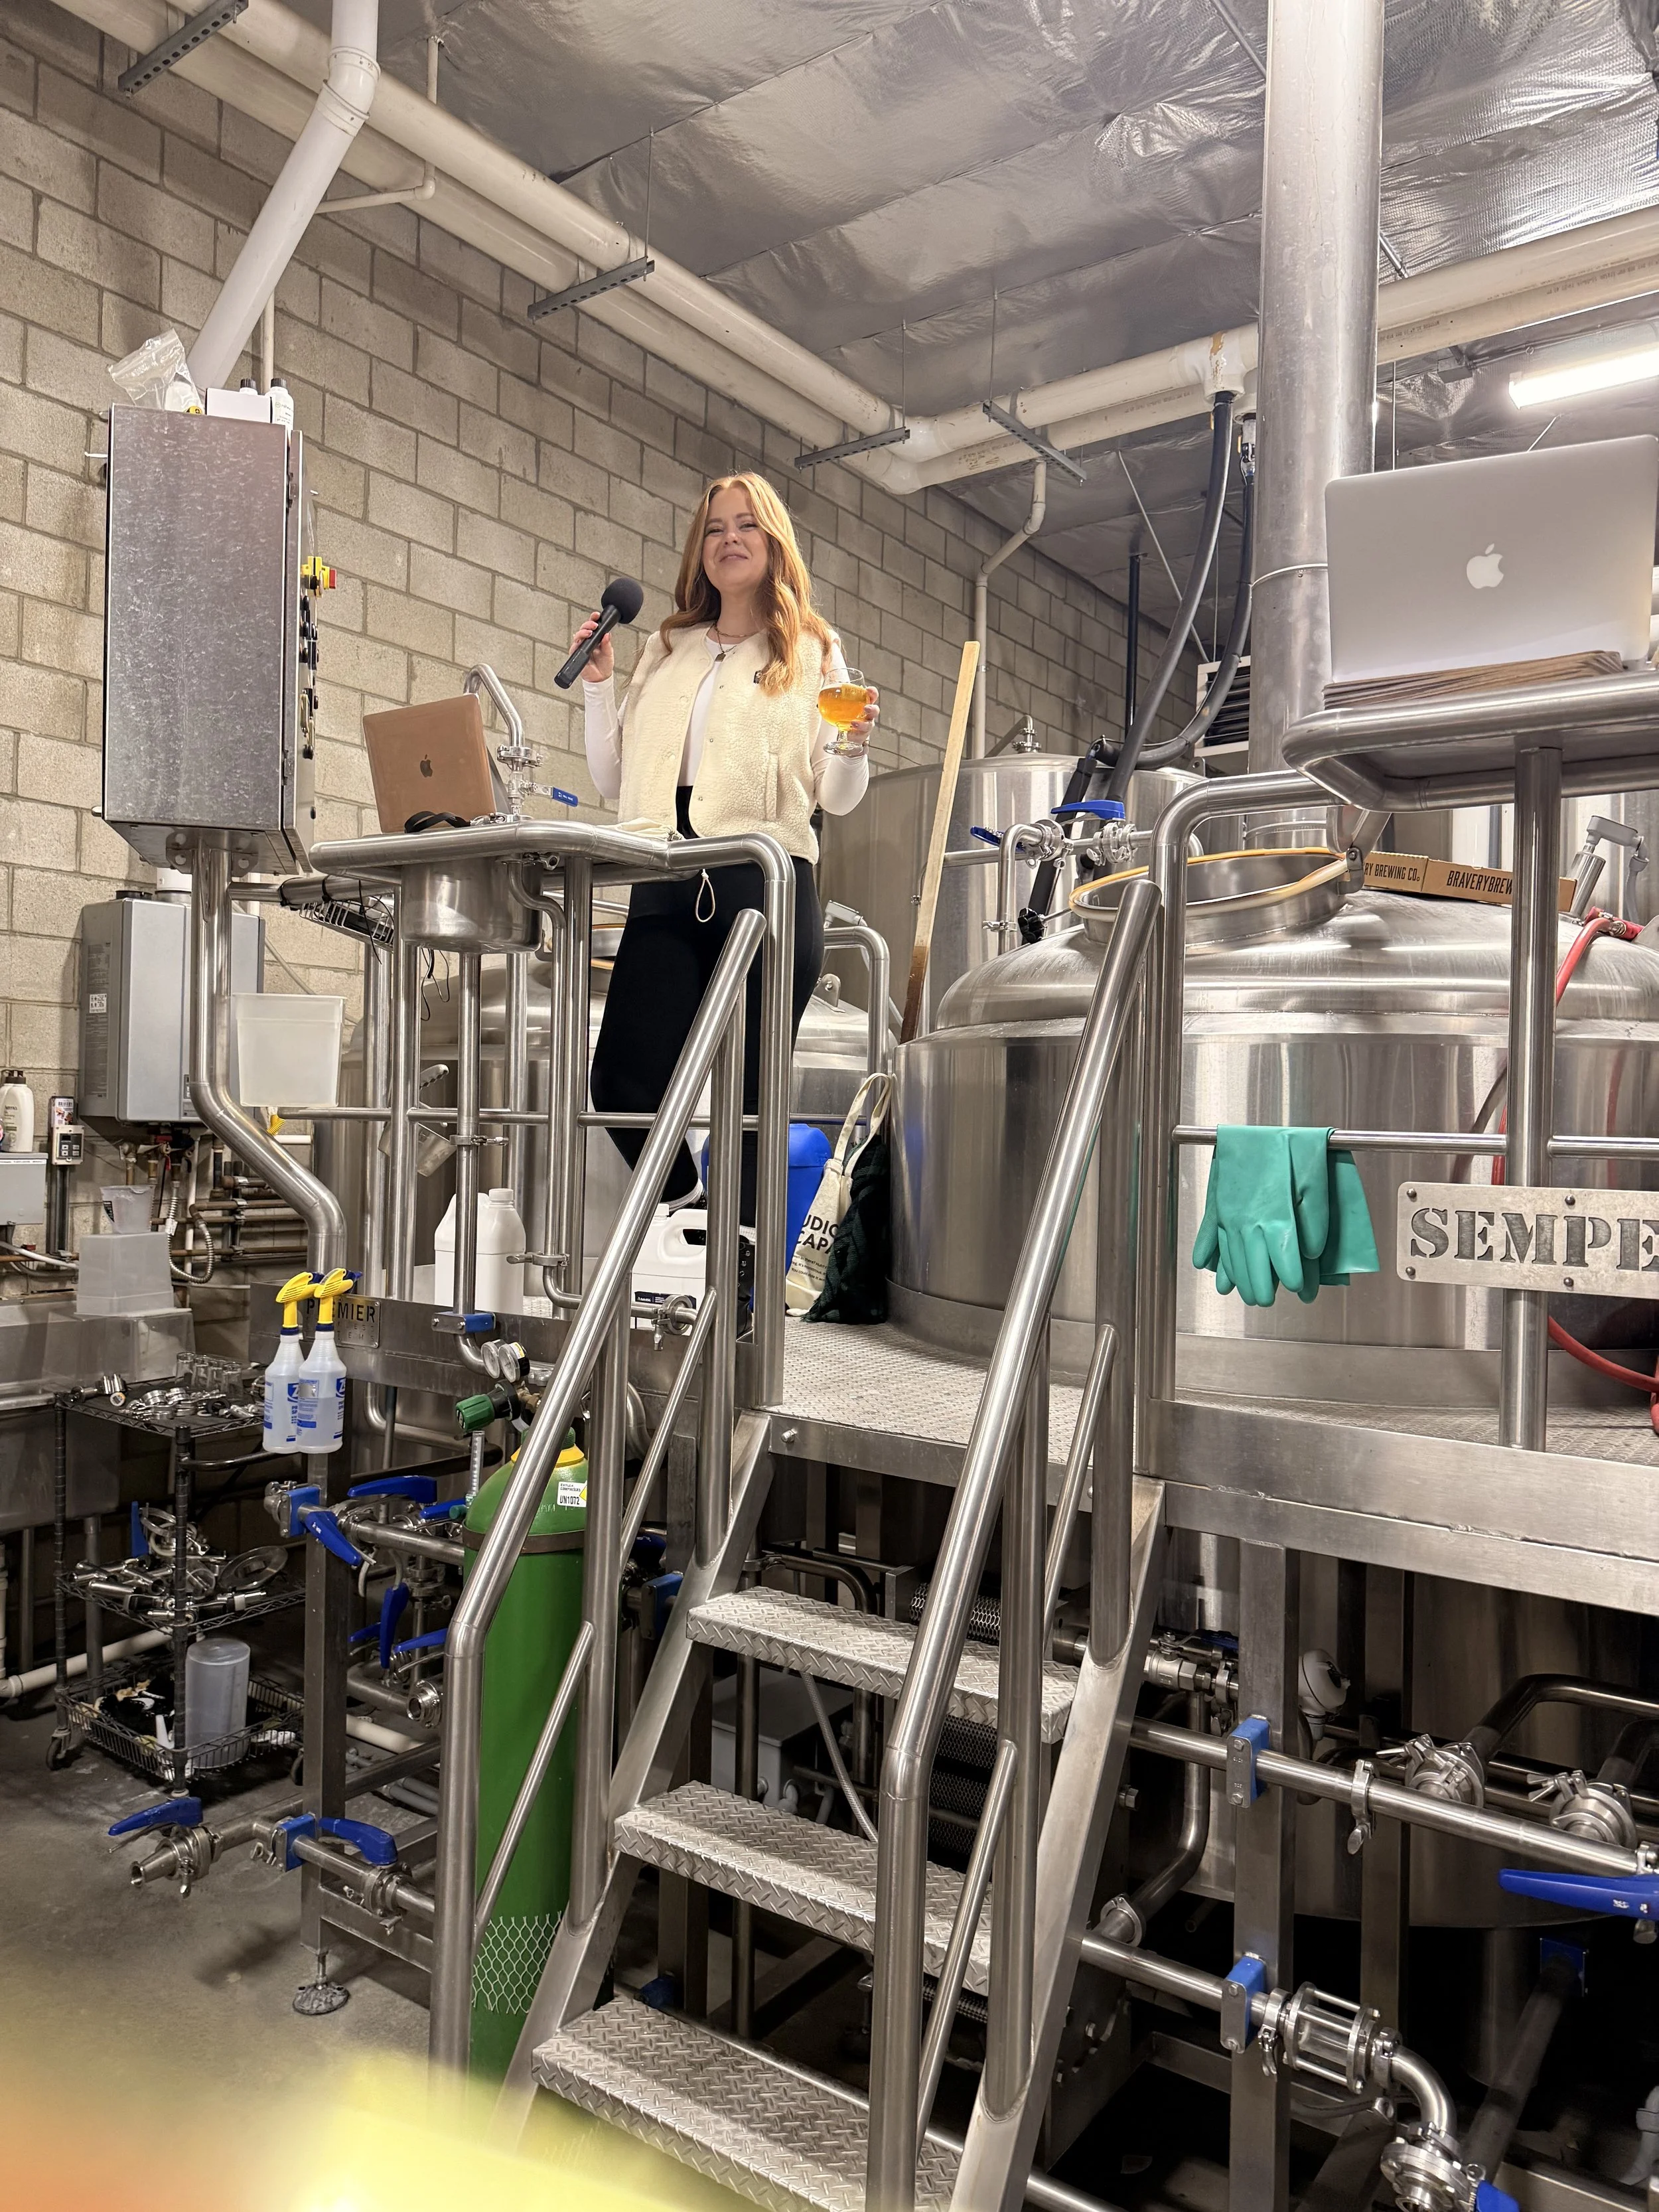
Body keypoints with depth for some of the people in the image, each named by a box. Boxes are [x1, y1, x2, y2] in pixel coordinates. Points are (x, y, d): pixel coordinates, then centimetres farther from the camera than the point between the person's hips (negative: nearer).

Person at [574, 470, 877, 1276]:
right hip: (668, 885, 4)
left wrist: (853, 746, -15)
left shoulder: (813, 651, 12)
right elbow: (614, 782, 19)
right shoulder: (667, 650, 23)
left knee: (753, 1085, -3)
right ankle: (689, 1215, 18)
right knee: (624, 1082, -5)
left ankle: (752, 1258, 9)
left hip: (766, 881, -4)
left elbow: (837, 798, 5)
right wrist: (598, 682, 11)